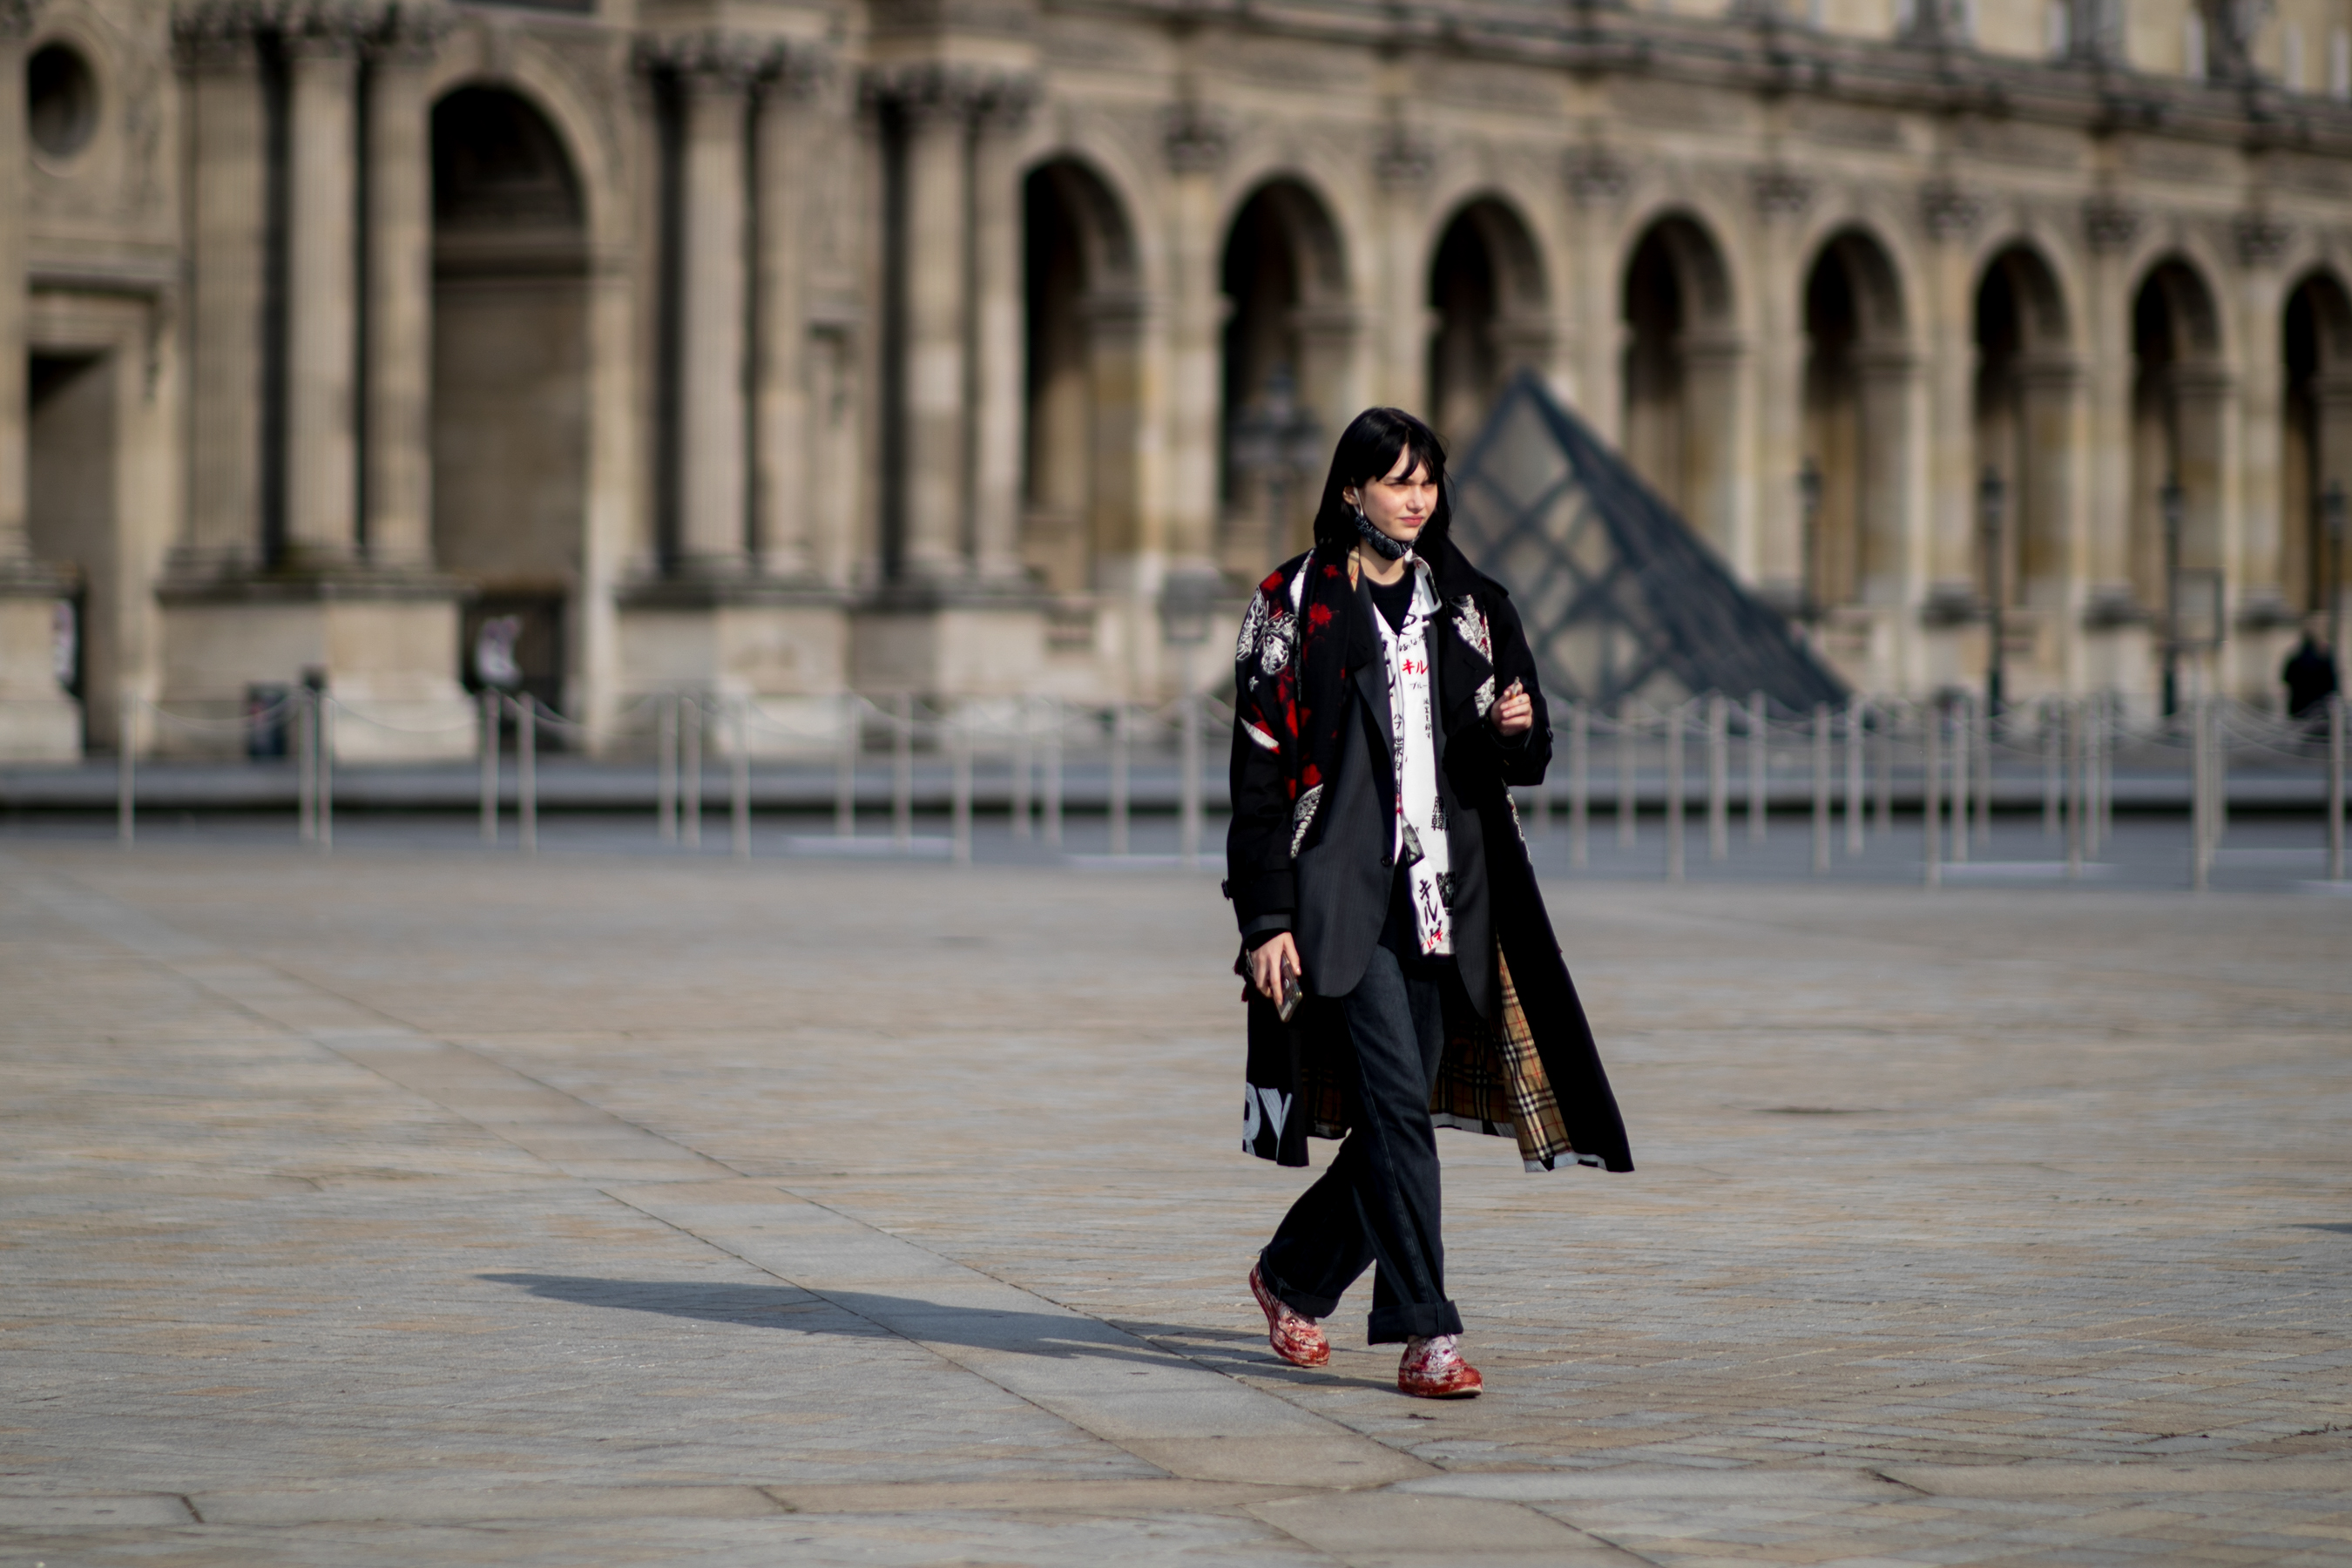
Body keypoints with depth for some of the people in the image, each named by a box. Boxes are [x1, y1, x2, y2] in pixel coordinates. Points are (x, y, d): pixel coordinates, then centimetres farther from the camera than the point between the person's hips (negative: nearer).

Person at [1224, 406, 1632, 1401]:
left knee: (1398, 1117, 7)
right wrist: (1266, 920, -8)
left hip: (1449, 901, 5)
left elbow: (1527, 762, 16)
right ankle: (1425, 1335, -15)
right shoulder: (1294, 609, 1)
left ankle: (1294, 1275, 31)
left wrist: (1517, 728, -9)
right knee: (1398, 1105, -15)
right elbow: (1259, 776, -1)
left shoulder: (1471, 608, 13)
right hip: (1345, 898, -5)